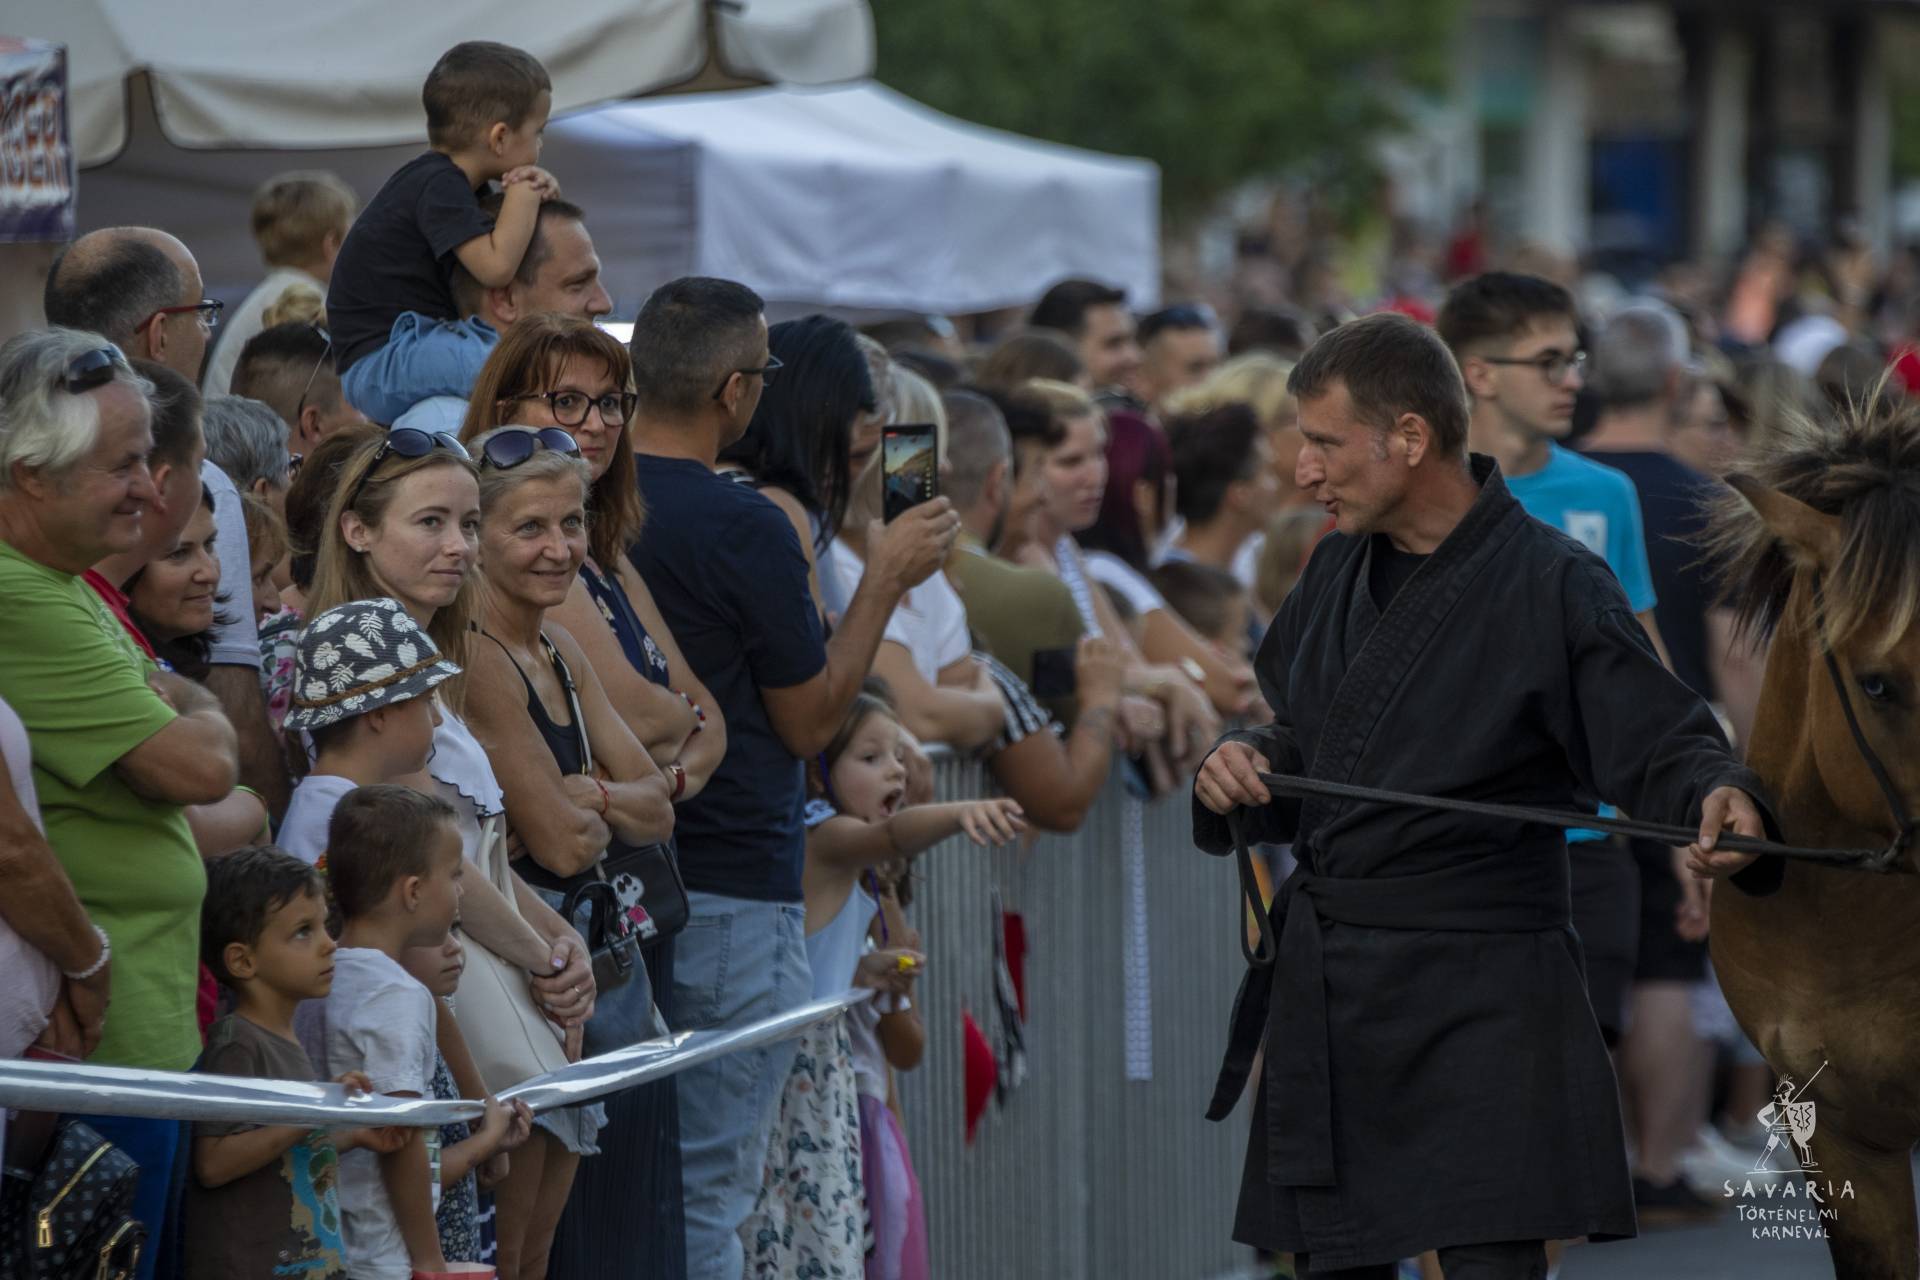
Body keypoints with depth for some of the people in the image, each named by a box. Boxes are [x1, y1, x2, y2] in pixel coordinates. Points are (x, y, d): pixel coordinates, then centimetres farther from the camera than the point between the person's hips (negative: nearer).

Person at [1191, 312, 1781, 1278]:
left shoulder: (1552, 586, -9)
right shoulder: (1338, 571, 12)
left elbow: (1658, 746, -11)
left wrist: (1718, 799, -32)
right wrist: (1246, 765, 2)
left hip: (1478, 1010, -7)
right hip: (1321, 999, 7)